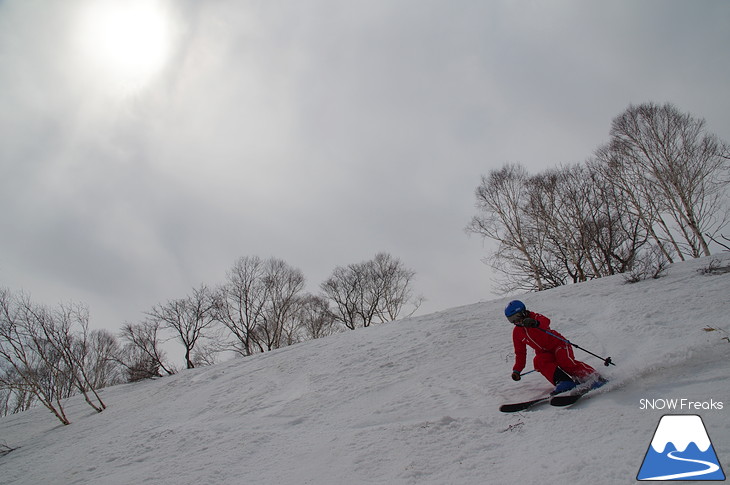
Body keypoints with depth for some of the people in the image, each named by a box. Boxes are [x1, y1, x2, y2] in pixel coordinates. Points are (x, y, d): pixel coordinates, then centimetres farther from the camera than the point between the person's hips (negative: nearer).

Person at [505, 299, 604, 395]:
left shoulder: (534, 317, -10)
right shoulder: (516, 333, 8)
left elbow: (545, 321, -34)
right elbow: (520, 352, 16)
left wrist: (536, 323, -58)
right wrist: (517, 370, 10)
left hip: (557, 344, -4)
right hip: (544, 353, 5)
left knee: (566, 362, -29)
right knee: (538, 361, -28)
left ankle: (595, 378, -18)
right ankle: (564, 382, -40)